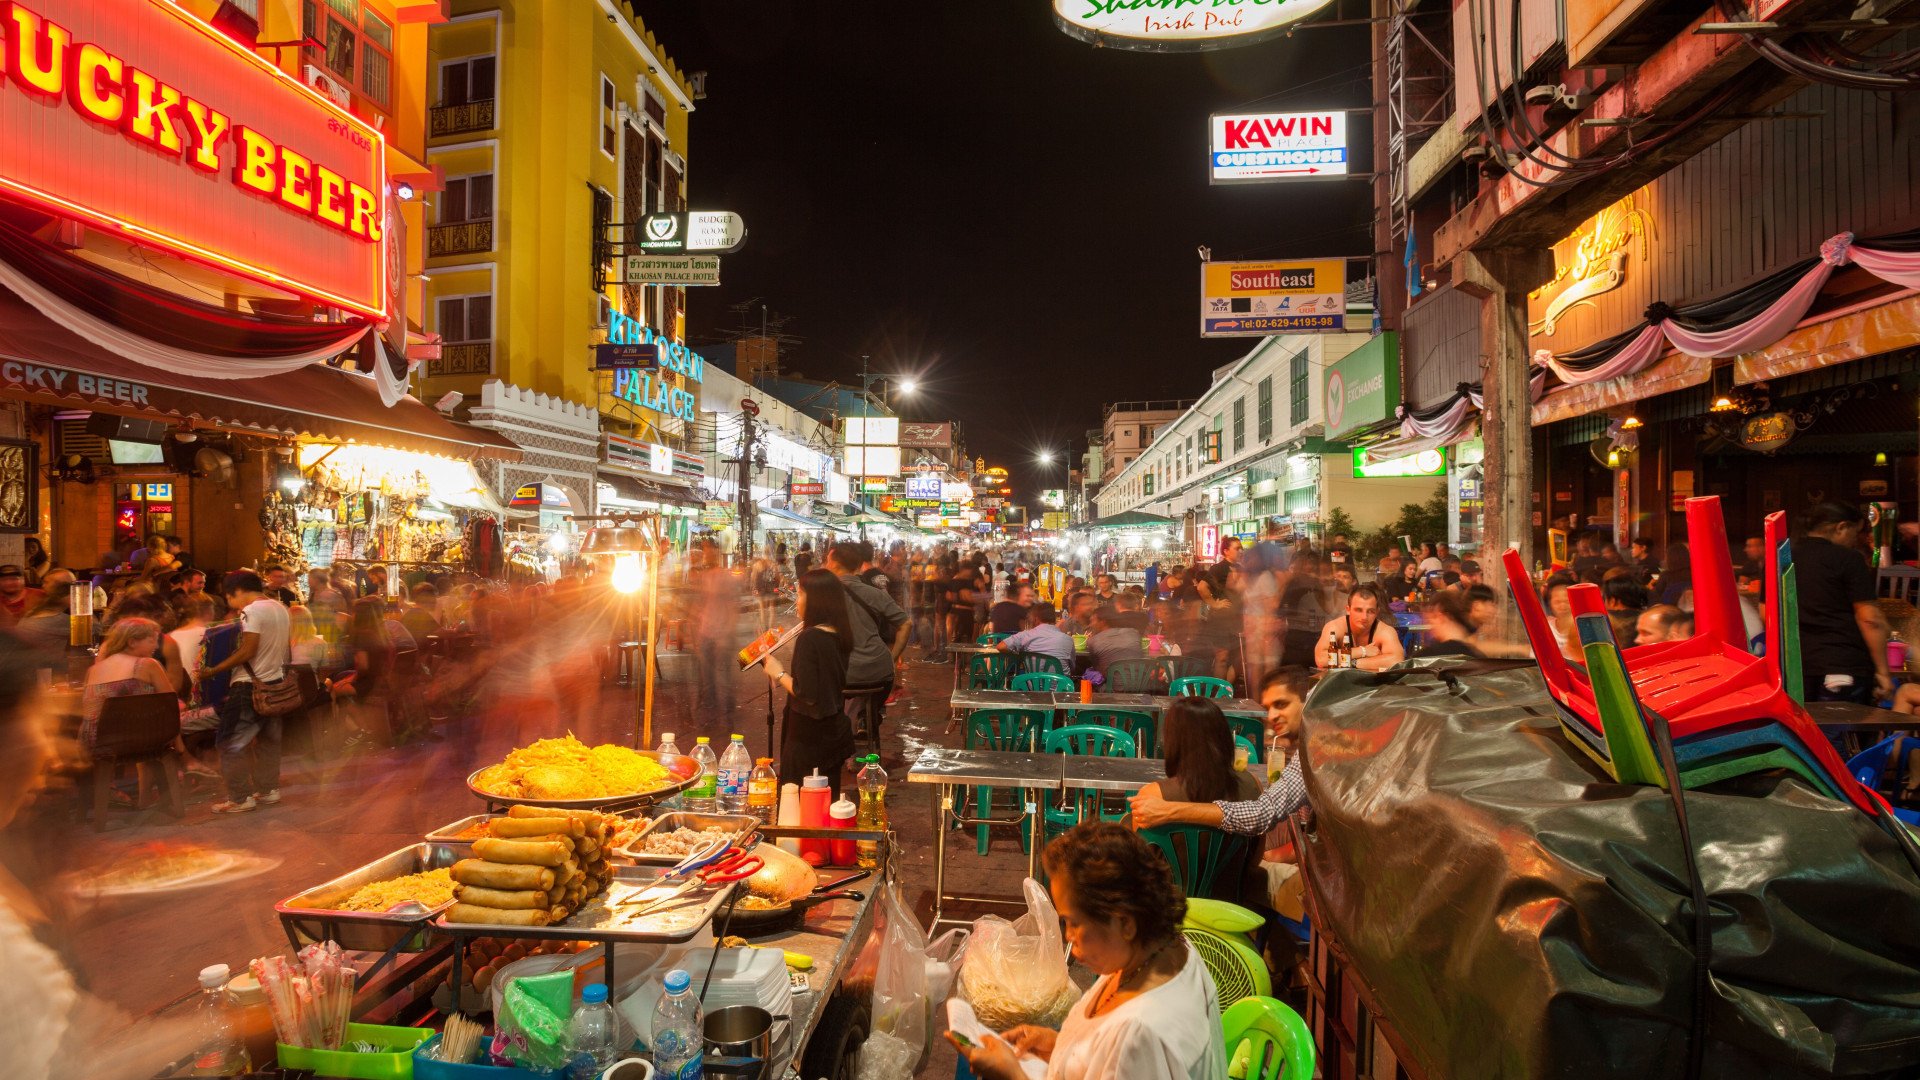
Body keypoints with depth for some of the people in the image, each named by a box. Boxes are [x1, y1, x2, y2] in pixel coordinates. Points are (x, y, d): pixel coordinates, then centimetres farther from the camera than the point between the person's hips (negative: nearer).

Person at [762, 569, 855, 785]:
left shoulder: (809, 638, -19)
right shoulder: (839, 636, 5)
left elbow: (806, 694, -22)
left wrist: (779, 674, -8)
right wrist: (784, 671, 13)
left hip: (809, 739, -8)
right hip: (834, 733, 8)